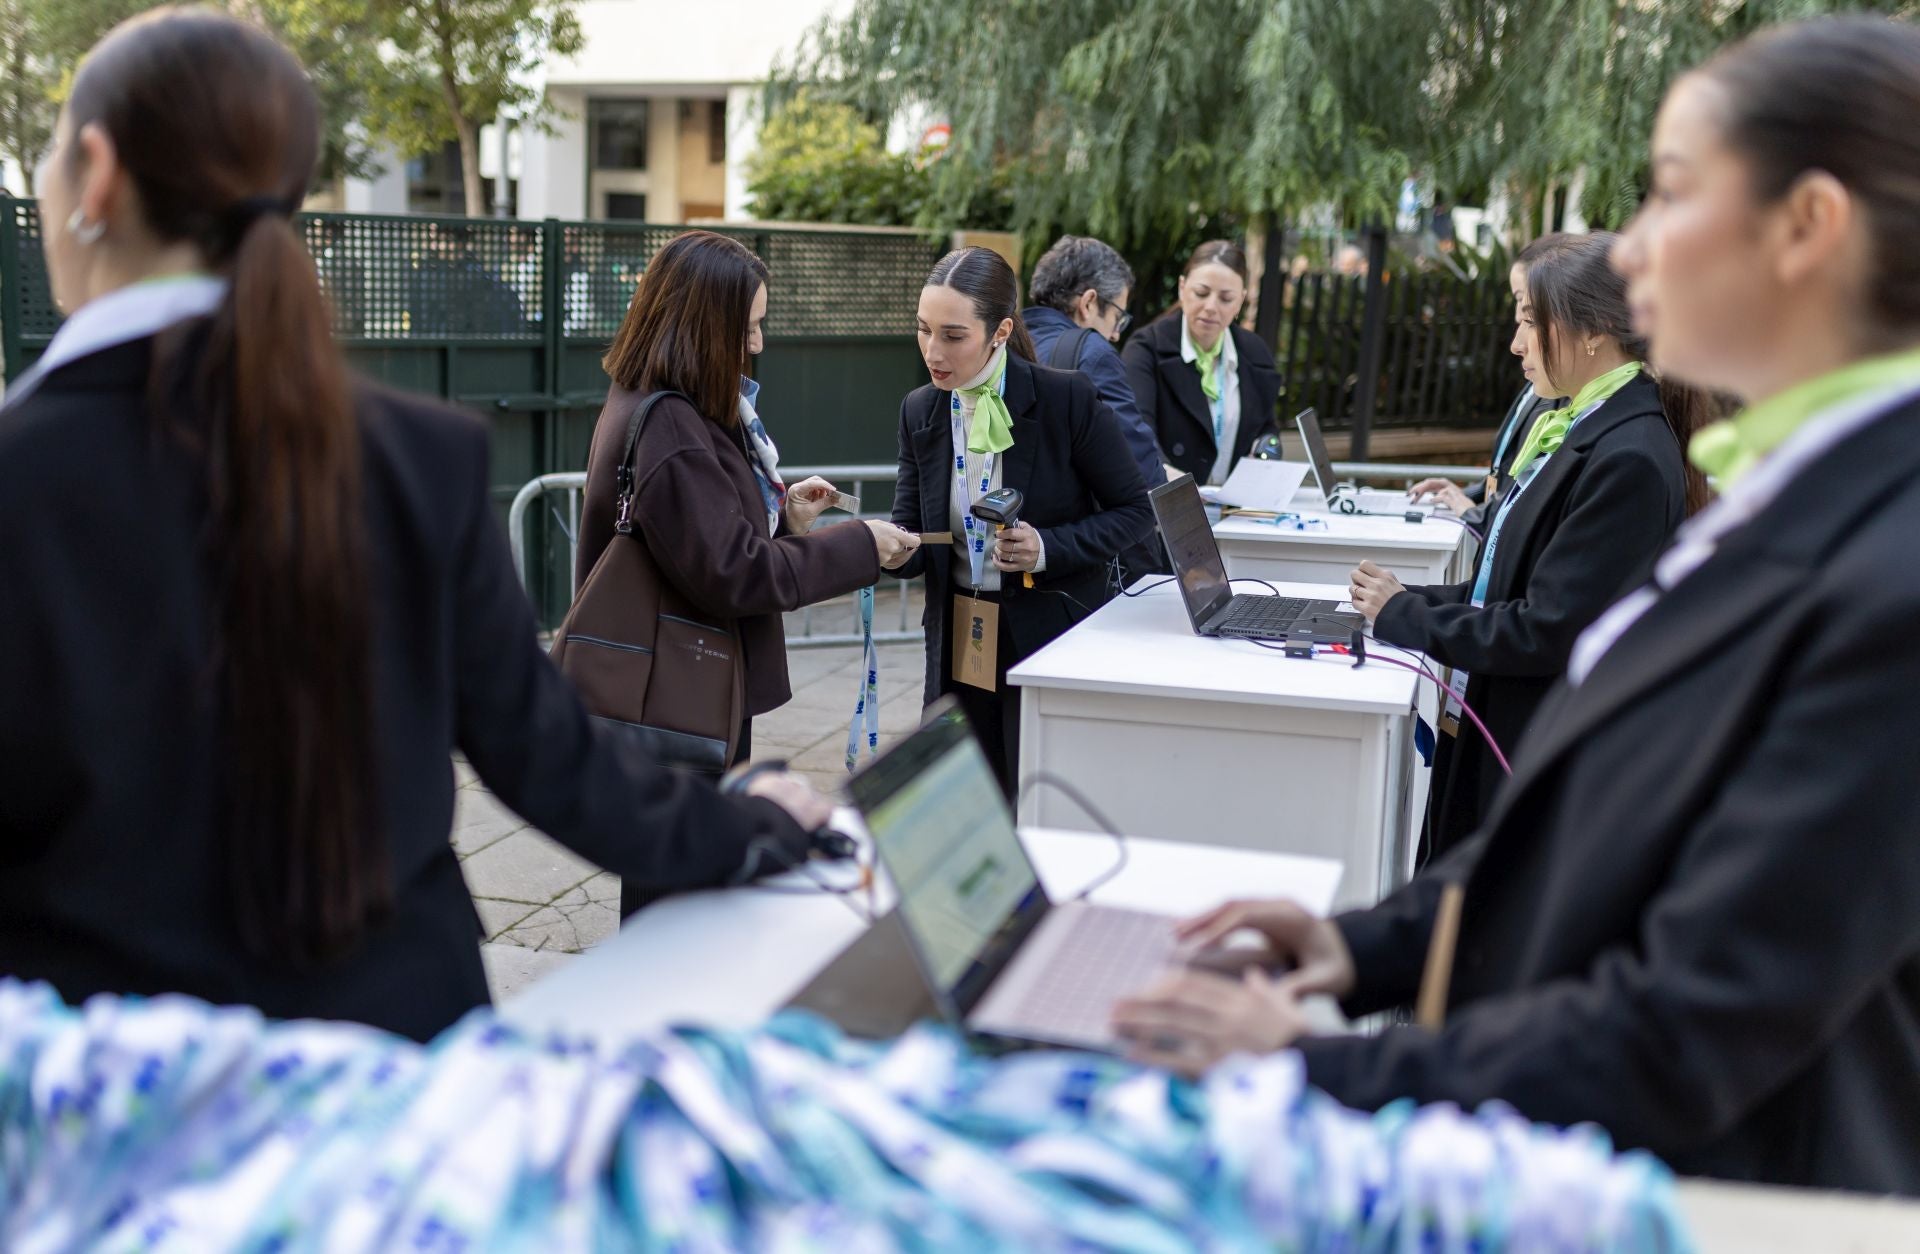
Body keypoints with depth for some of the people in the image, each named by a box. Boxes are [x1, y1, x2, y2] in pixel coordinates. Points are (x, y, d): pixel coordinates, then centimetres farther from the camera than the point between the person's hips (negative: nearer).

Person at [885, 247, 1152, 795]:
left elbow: (1135, 511, -6)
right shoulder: (919, 411, 1)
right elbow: (910, 529, 5)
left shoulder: (1068, 400, -12)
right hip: (958, 641, 4)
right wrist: (897, 550, -18)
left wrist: (1048, 548, -20)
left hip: (1055, 638, -4)